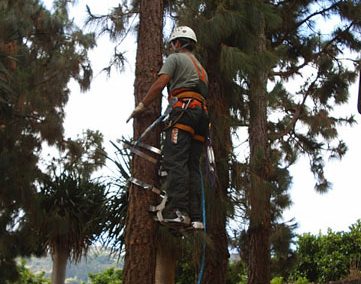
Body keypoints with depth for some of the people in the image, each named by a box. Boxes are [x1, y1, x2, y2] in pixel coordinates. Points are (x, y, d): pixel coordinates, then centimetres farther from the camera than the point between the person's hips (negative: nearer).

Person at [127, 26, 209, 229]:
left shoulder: (175, 58, 12)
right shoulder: (200, 67, 36)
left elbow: (160, 84, -2)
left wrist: (141, 106, 4)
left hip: (184, 110, -8)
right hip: (202, 114, 8)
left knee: (175, 161, -18)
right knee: (193, 166, 1)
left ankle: (177, 211, -32)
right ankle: (196, 218, -8)